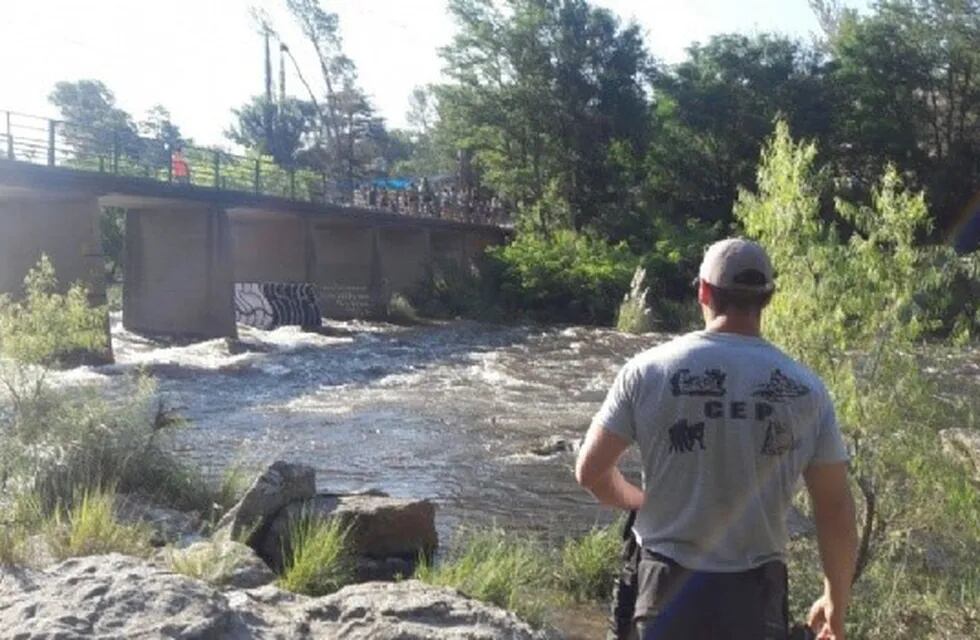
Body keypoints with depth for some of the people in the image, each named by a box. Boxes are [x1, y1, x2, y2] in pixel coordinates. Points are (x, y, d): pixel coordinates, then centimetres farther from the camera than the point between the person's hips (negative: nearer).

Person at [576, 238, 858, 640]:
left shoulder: (649, 369, -8)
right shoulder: (805, 389, -6)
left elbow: (591, 471, -3)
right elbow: (836, 510, -2)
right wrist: (836, 603, 12)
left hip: (670, 588, 0)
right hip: (753, 595, 0)